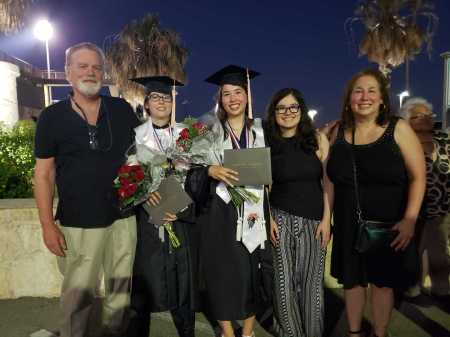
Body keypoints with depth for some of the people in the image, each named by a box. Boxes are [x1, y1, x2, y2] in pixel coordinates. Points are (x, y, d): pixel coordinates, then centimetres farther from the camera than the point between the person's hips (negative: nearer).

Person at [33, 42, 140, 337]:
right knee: (78, 295, 9)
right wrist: (48, 224, -5)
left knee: (121, 290, 16)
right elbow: (44, 173, -1)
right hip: (77, 224, -2)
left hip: (123, 217, 2)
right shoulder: (52, 117, -1)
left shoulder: (122, 110, 2)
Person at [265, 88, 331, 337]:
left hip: (313, 219, 0)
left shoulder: (318, 139, 1)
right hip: (281, 218, 1)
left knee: (311, 280, 5)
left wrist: (326, 219, -6)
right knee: (283, 280, 5)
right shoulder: (268, 143, 3)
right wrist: (268, 218, -3)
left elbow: (328, 181, 0)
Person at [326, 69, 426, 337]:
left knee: (382, 282, 12)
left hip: (387, 225, -2)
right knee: (352, 280, 15)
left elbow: (418, 177, -7)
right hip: (348, 225, 3)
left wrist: (409, 220, -16)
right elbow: (331, 180, 5)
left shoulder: (398, 129, -7)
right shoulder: (339, 132, 1)